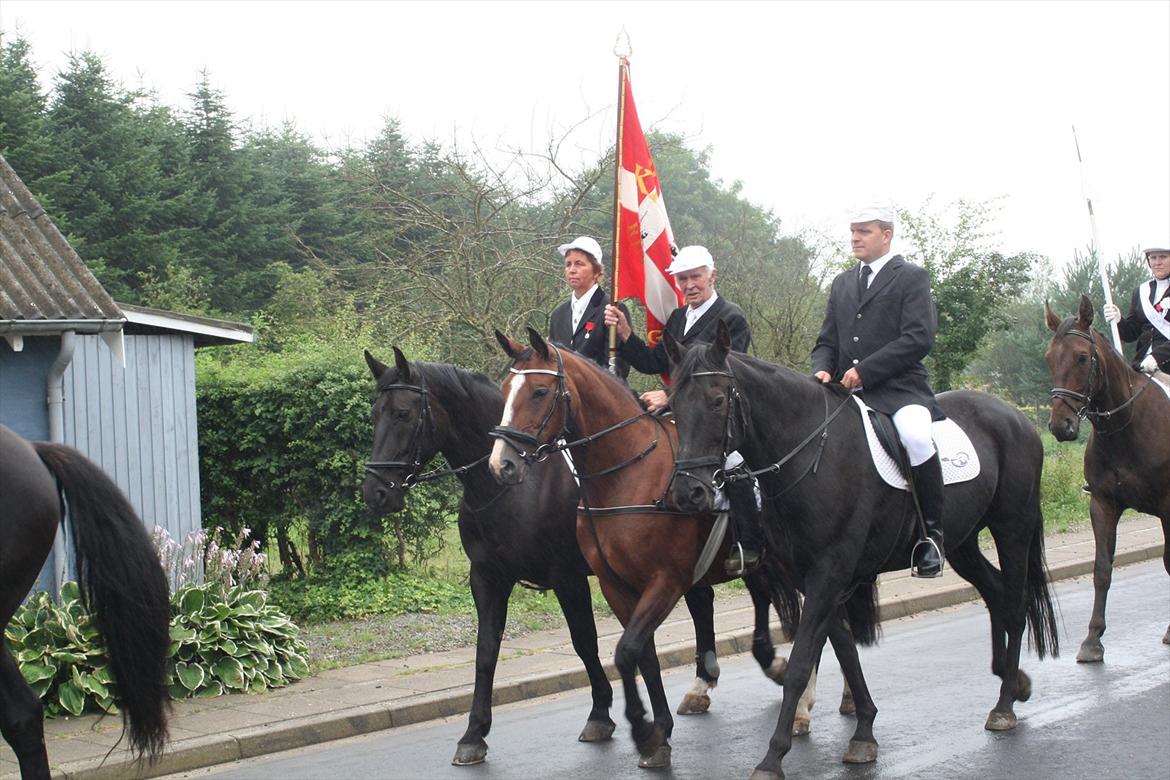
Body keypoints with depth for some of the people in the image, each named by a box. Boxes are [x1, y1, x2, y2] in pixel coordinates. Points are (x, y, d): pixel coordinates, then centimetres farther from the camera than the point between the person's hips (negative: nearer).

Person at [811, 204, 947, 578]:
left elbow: (919, 338, -10)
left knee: (915, 436, -35)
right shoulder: (842, 283, 22)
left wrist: (864, 371, -15)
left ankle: (931, 533, -23)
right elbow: (827, 341, 22)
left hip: (899, 389, -6)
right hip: (848, 392, 7)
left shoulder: (912, 277, 3)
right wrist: (823, 369, -2)